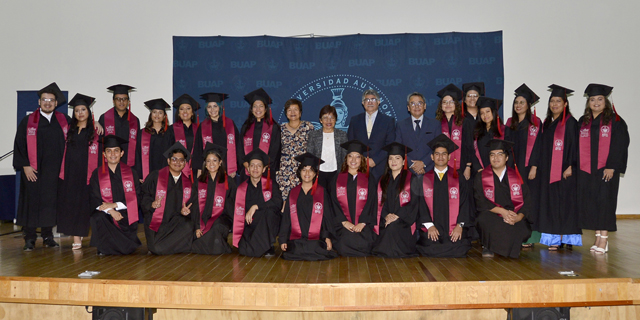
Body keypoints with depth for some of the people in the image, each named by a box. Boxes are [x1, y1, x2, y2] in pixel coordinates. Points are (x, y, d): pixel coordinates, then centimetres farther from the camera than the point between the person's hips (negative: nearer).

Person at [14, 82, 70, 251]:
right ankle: (30, 239, 10)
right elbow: (19, 145, 0)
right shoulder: (28, 121, 1)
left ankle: (48, 236, 17)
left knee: (51, 202, 6)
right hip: (33, 171, -2)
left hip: (55, 172, 2)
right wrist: (25, 165, -7)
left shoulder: (64, 121, 7)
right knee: (32, 202, 1)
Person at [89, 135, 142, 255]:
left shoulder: (131, 172, 4)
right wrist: (110, 210, -20)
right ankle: (104, 248, -6)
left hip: (126, 215, 0)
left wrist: (115, 205, -16)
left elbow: (136, 198, -2)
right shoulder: (97, 174, 4)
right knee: (96, 219, -33)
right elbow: (94, 199, -2)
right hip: (106, 215, 1)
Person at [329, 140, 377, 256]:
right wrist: (344, 221, -9)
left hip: (364, 226, 0)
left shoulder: (369, 180, 14)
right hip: (342, 225, 0)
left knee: (363, 244, -29)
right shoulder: (337, 180, 15)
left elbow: (371, 203, 5)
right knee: (345, 245, -29)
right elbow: (334, 203, 6)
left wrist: (362, 223, -11)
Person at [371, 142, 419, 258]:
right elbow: (379, 203, 13)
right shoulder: (383, 181, 19)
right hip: (385, 222, 2)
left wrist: (397, 215, -12)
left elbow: (413, 203, -3)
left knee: (393, 227, -32)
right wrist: (386, 216, -7)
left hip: (403, 223, -2)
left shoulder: (412, 179, 7)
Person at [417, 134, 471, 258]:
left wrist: (460, 225, -9)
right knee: (430, 250, -26)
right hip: (431, 230, 0)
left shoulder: (458, 178, 11)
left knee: (458, 251, -24)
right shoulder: (425, 179, 10)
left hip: (454, 229, 1)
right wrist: (429, 225, -11)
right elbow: (421, 204, 3)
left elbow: (465, 203, 5)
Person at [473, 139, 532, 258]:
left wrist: (518, 217, -19)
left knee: (524, 229, -29)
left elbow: (526, 202, 1)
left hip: (515, 218, 2)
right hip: (492, 216, -2)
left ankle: (513, 247, 10)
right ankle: (488, 247, -5)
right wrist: (502, 211, -22)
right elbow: (480, 202, -7)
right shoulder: (481, 178, 4)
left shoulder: (517, 177, 8)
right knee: (484, 216, -36)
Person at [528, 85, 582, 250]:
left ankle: (565, 238, 4)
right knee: (550, 204, 4)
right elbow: (540, 145, 14)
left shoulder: (570, 122, -3)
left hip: (564, 170, -6)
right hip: (547, 171, 6)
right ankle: (555, 238, 8)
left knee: (564, 203, -3)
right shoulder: (547, 123, 15)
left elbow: (574, 145, -9)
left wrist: (571, 166, -17)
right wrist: (534, 166, 7)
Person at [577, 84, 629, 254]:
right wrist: (575, 166, 1)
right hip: (586, 170, 4)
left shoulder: (615, 121, 0)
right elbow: (577, 146, 10)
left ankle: (604, 238, 4)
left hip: (607, 169, -4)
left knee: (604, 201, -3)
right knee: (590, 203, 5)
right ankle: (598, 237, 15)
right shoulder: (583, 122, 11)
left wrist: (611, 167, -14)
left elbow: (620, 145, -6)